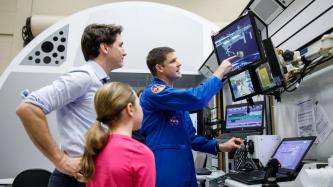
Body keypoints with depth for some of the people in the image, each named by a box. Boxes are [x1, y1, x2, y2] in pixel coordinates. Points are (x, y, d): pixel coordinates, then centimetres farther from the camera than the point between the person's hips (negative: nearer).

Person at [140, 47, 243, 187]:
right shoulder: (153, 92, -11)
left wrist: (219, 147, 5)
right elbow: (196, 99, -25)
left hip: (185, 170, 9)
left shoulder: (177, 98, 17)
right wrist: (220, 73, -11)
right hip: (165, 171, -9)